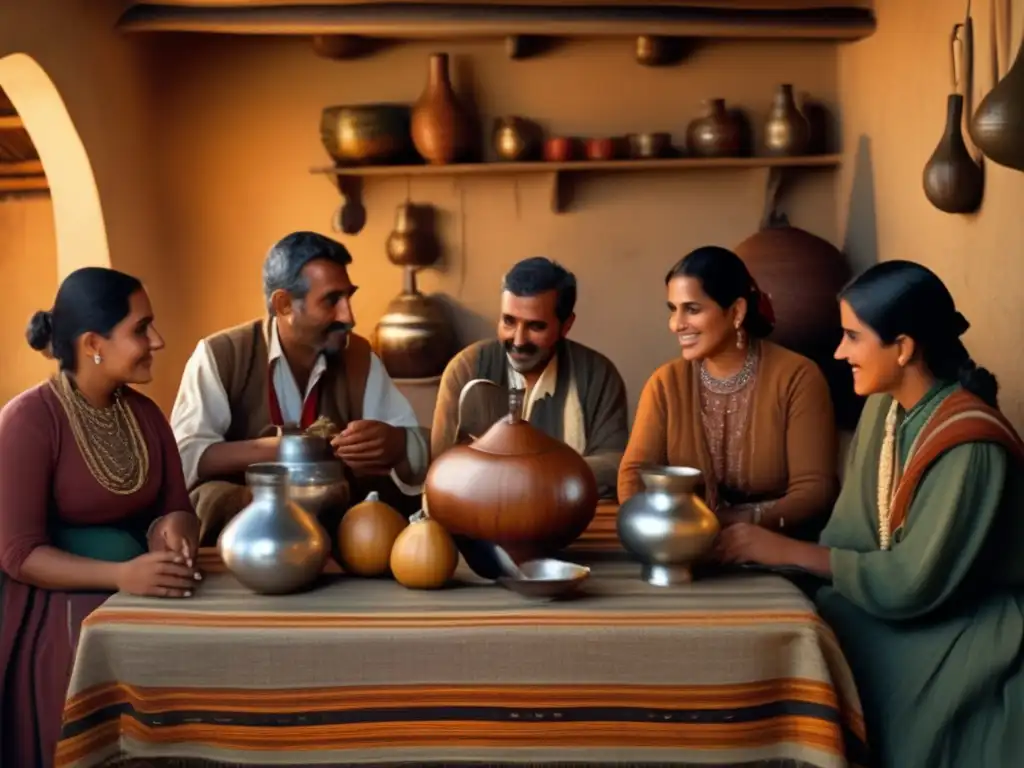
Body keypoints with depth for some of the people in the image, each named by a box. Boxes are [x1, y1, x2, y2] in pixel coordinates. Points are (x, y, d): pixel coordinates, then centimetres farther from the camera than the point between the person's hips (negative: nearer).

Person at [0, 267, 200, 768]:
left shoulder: (144, 412, 7)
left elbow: (176, 507, 7)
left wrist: (173, 532, -18)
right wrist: (121, 575, -28)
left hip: (143, 594, 6)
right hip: (57, 604, -5)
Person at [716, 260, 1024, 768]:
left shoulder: (968, 444, -23)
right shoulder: (883, 407, 2)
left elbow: (911, 584, -24)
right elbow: (850, 533, -1)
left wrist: (787, 551, -21)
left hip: (977, 625, -7)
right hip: (908, 599, 7)